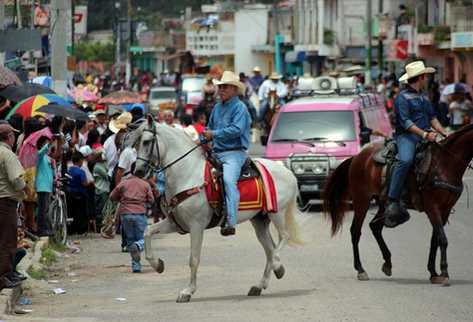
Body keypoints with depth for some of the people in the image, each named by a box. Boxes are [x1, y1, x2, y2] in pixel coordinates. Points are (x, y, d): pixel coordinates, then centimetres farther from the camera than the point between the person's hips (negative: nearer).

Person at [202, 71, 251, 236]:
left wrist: (214, 135, -16)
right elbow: (210, 128, 31)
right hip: (216, 153, 9)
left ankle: (230, 222, -38)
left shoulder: (239, 107, -5)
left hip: (234, 153, -9)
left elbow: (237, 129, -18)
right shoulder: (217, 108, 20)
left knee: (228, 180, -30)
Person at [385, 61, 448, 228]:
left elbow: (432, 118, 24)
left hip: (425, 135, 9)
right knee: (405, 160, -35)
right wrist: (424, 134, -22)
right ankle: (392, 201, -35)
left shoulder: (423, 96, 22)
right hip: (406, 136, -9)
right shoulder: (403, 97, -6)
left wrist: (443, 133, 8)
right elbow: (405, 122, -14)